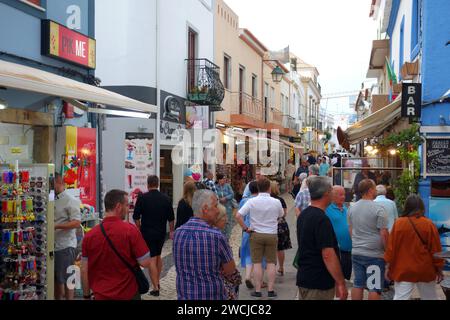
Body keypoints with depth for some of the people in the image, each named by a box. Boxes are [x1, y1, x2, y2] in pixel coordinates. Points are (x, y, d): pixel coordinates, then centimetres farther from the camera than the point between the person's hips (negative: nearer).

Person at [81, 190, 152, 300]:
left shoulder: (89, 235, -6)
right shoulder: (130, 230, -16)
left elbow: (84, 271, -1)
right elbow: (146, 263, -15)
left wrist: (86, 296, 10)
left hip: (100, 295, 3)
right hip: (128, 294, -2)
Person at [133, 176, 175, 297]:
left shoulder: (142, 198, -9)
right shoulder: (165, 199, -1)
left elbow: (136, 217, -5)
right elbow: (171, 218, 3)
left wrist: (140, 229, 11)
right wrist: (171, 231, 16)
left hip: (147, 232, -3)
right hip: (161, 232, 4)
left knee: (151, 259, -2)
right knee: (158, 256, 21)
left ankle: (155, 288, -4)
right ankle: (157, 282, 30)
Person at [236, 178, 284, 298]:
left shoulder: (251, 201, -10)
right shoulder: (276, 202, -7)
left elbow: (238, 216, -14)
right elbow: (281, 215, 12)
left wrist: (245, 228, -5)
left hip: (256, 234, 0)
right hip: (272, 235, 1)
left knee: (257, 263, 6)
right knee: (271, 263, 9)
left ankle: (257, 291, 9)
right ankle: (270, 290, 11)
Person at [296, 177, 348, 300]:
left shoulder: (303, 215, 9)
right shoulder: (322, 219, -21)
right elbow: (328, 255, -24)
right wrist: (341, 283, -18)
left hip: (303, 277, 9)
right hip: (319, 283, -9)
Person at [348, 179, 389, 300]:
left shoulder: (352, 208, 6)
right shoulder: (378, 209, -13)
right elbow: (384, 234, -14)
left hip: (356, 253, 6)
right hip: (374, 254, -6)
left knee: (357, 284, 13)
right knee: (375, 287, 3)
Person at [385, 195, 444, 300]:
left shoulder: (398, 223, -7)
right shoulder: (429, 224, -8)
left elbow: (391, 247, -3)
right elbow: (436, 249, -3)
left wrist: (388, 266, 6)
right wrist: (439, 269, 8)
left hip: (403, 270, -1)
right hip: (425, 270, 1)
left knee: (400, 297, 2)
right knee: (430, 297, 18)